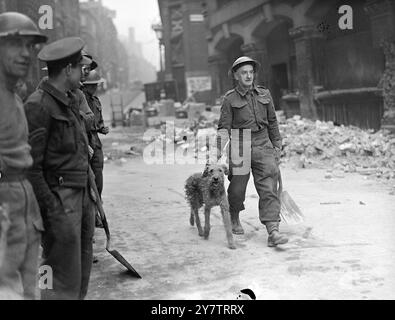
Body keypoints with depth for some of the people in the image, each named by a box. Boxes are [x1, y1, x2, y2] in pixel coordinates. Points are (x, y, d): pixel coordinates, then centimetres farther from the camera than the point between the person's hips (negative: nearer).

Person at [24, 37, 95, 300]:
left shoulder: (71, 100, 14)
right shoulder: (39, 105, -14)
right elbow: (30, 166, -17)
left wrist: (91, 194, 15)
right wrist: (50, 209, -19)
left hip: (82, 196, 9)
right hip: (61, 200, -9)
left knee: (82, 276, 17)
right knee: (64, 281, -4)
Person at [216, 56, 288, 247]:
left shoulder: (264, 94, 11)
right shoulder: (230, 99, 1)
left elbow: (272, 122, 18)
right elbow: (224, 127, -3)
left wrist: (277, 145, 17)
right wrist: (219, 150, -14)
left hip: (263, 145, 2)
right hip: (240, 147, -2)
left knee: (268, 189, -8)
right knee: (237, 187, 7)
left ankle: (273, 232, -13)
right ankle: (234, 219, 37)